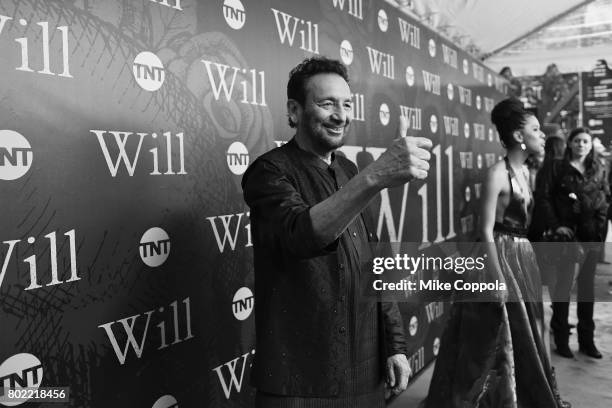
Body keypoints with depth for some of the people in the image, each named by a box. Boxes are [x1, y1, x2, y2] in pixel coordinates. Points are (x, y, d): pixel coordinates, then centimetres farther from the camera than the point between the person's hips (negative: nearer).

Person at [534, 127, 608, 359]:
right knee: (564, 284, 0)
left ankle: (587, 339, 20)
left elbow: (606, 196, 16)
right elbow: (542, 196, -6)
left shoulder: (598, 169, 12)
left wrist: (601, 223, 1)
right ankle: (561, 339, 10)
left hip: (592, 234, 4)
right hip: (567, 232, -4)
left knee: (588, 285, 10)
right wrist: (555, 225, -12)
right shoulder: (557, 168, -2)